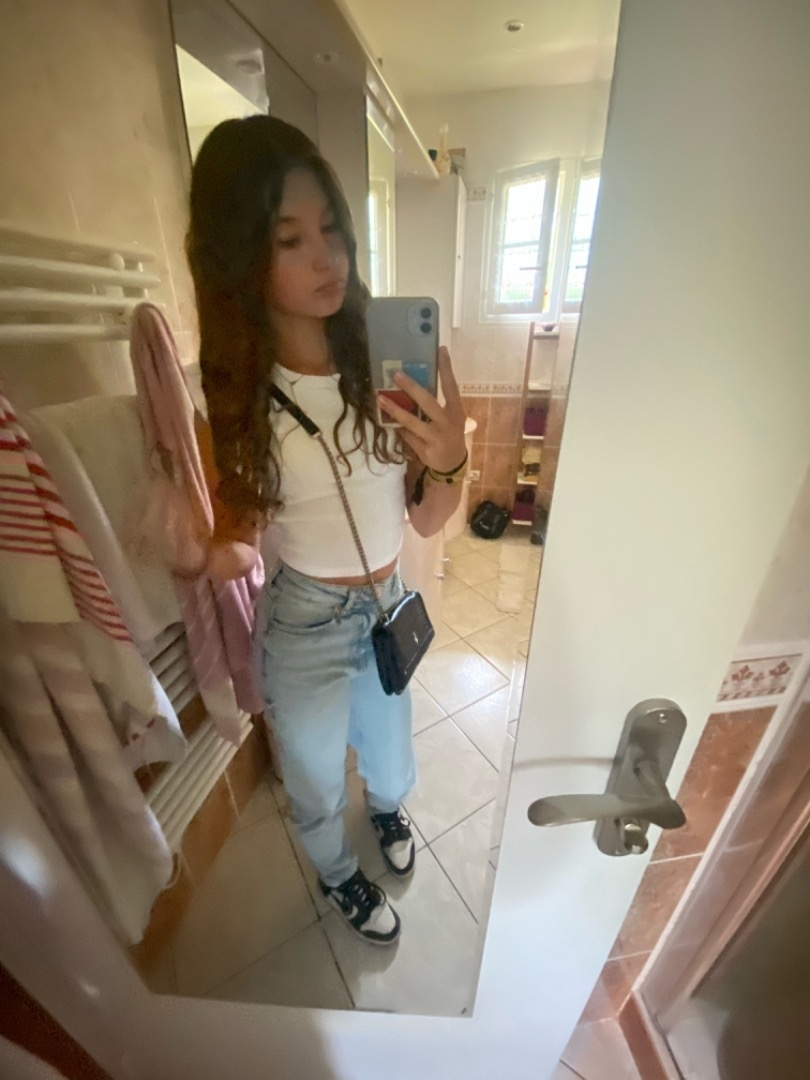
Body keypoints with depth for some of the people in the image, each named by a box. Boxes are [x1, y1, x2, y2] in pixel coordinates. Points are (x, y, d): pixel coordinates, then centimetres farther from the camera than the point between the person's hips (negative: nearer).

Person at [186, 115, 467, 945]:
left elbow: (425, 521, -9)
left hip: (389, 606, 3)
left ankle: (388, 810, 74)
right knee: (318, 782, 27)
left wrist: (447, 462, -28)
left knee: (388, 747, 33)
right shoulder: (230, 393, -18)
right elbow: (233, 542, -11)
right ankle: (337, 875, 66)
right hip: (303, 625, -2)